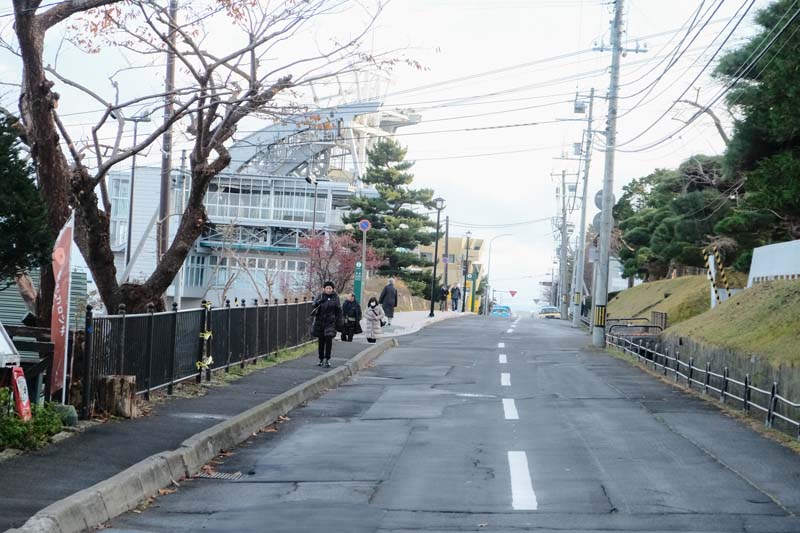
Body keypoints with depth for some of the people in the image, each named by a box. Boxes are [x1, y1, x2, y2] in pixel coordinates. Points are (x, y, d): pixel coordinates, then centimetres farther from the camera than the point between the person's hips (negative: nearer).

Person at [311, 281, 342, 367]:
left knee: (329, 340, -12)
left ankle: (327, 359, -5)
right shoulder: (320, 296, 5)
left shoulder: (335, 298, 2)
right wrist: (320, 300, -26)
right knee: (321, 341, 7)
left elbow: (338, 311, 5)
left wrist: (338, 323, 2)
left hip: (330, 322, -2)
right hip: (320, 321, 2)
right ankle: (321, 359, 18)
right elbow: (315, 304, -7)